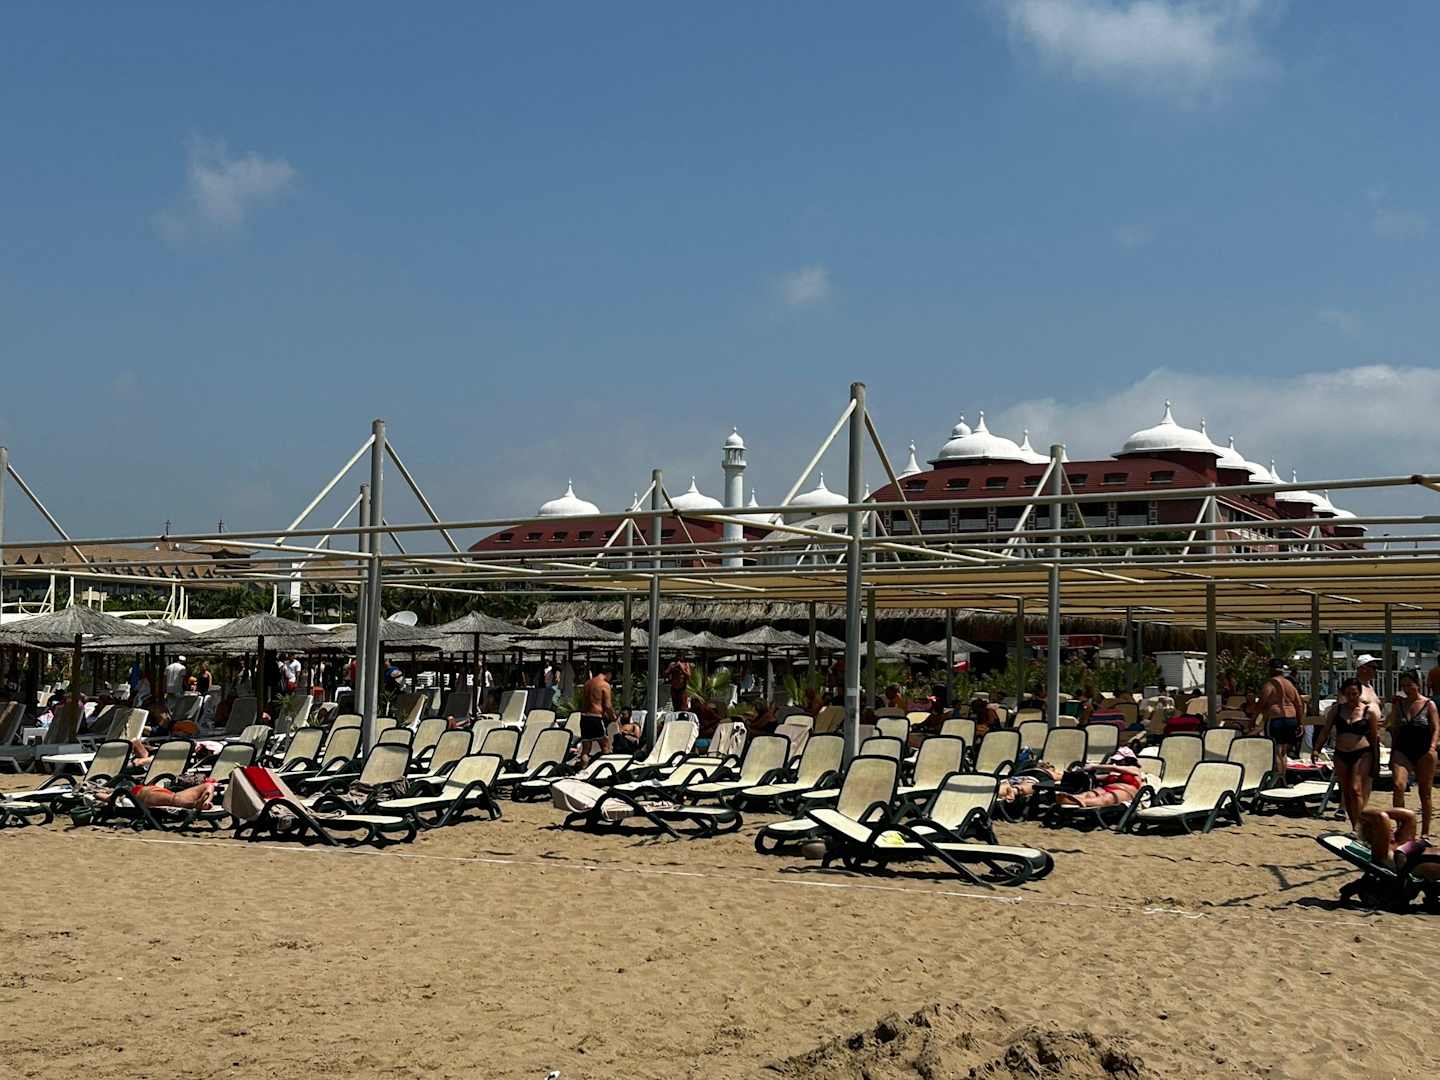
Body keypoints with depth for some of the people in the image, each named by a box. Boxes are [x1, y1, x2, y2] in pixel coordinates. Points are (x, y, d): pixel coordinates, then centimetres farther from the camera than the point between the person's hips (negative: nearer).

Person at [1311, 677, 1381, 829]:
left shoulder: (1369, 711, 0)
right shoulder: (1336, 709, 7)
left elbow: (1374, 737, 4)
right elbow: (1325, 731, 10)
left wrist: (1374, 761, 3)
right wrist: (1316, 749, 0)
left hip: (1362, 755, -4)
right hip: (1341, 755, 4)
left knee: (1356, 789, -15)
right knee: (1345, 792, 7)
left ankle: (1357, 827, -14)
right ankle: (1355, 827, 16)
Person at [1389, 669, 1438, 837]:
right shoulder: (1398, 703, 8)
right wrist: (1392, 752, 12)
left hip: (1424, 753, -2)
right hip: (1402, 751, 2)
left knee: (1425, 792, 6)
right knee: (1398, 785, -20)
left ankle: (1425, 831, 16)